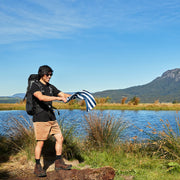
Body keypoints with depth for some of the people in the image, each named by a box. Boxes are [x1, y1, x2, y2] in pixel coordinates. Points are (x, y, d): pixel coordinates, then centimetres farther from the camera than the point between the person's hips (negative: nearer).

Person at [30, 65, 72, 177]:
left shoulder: (51, 87, 14)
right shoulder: (35, 86, -7)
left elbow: (64, 94, 9)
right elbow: (41, 97, -26)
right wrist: (58, 98, -32)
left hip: (52, 119, 7)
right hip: (40, 119, -7)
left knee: (60, 138, 5)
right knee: (40, 142, -4)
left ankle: (59, 163, 17)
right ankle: (37, 167, 9)